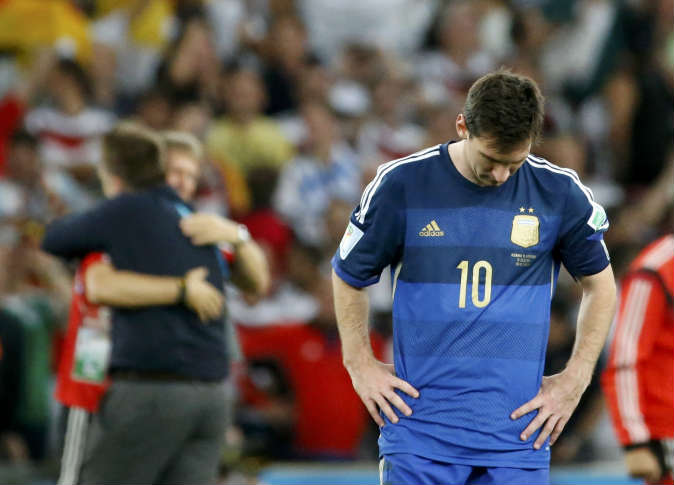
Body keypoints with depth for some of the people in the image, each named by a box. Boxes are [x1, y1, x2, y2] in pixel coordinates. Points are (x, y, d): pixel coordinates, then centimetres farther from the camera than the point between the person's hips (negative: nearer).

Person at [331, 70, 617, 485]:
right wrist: (361, 365, 5)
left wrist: (576, 378, 9)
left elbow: (600, 283, 15)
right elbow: (348, 276, 12)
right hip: (419, 431, -1)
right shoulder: (402, 184, -3)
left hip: (517, 434, 1)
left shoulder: (559, 193, 0)